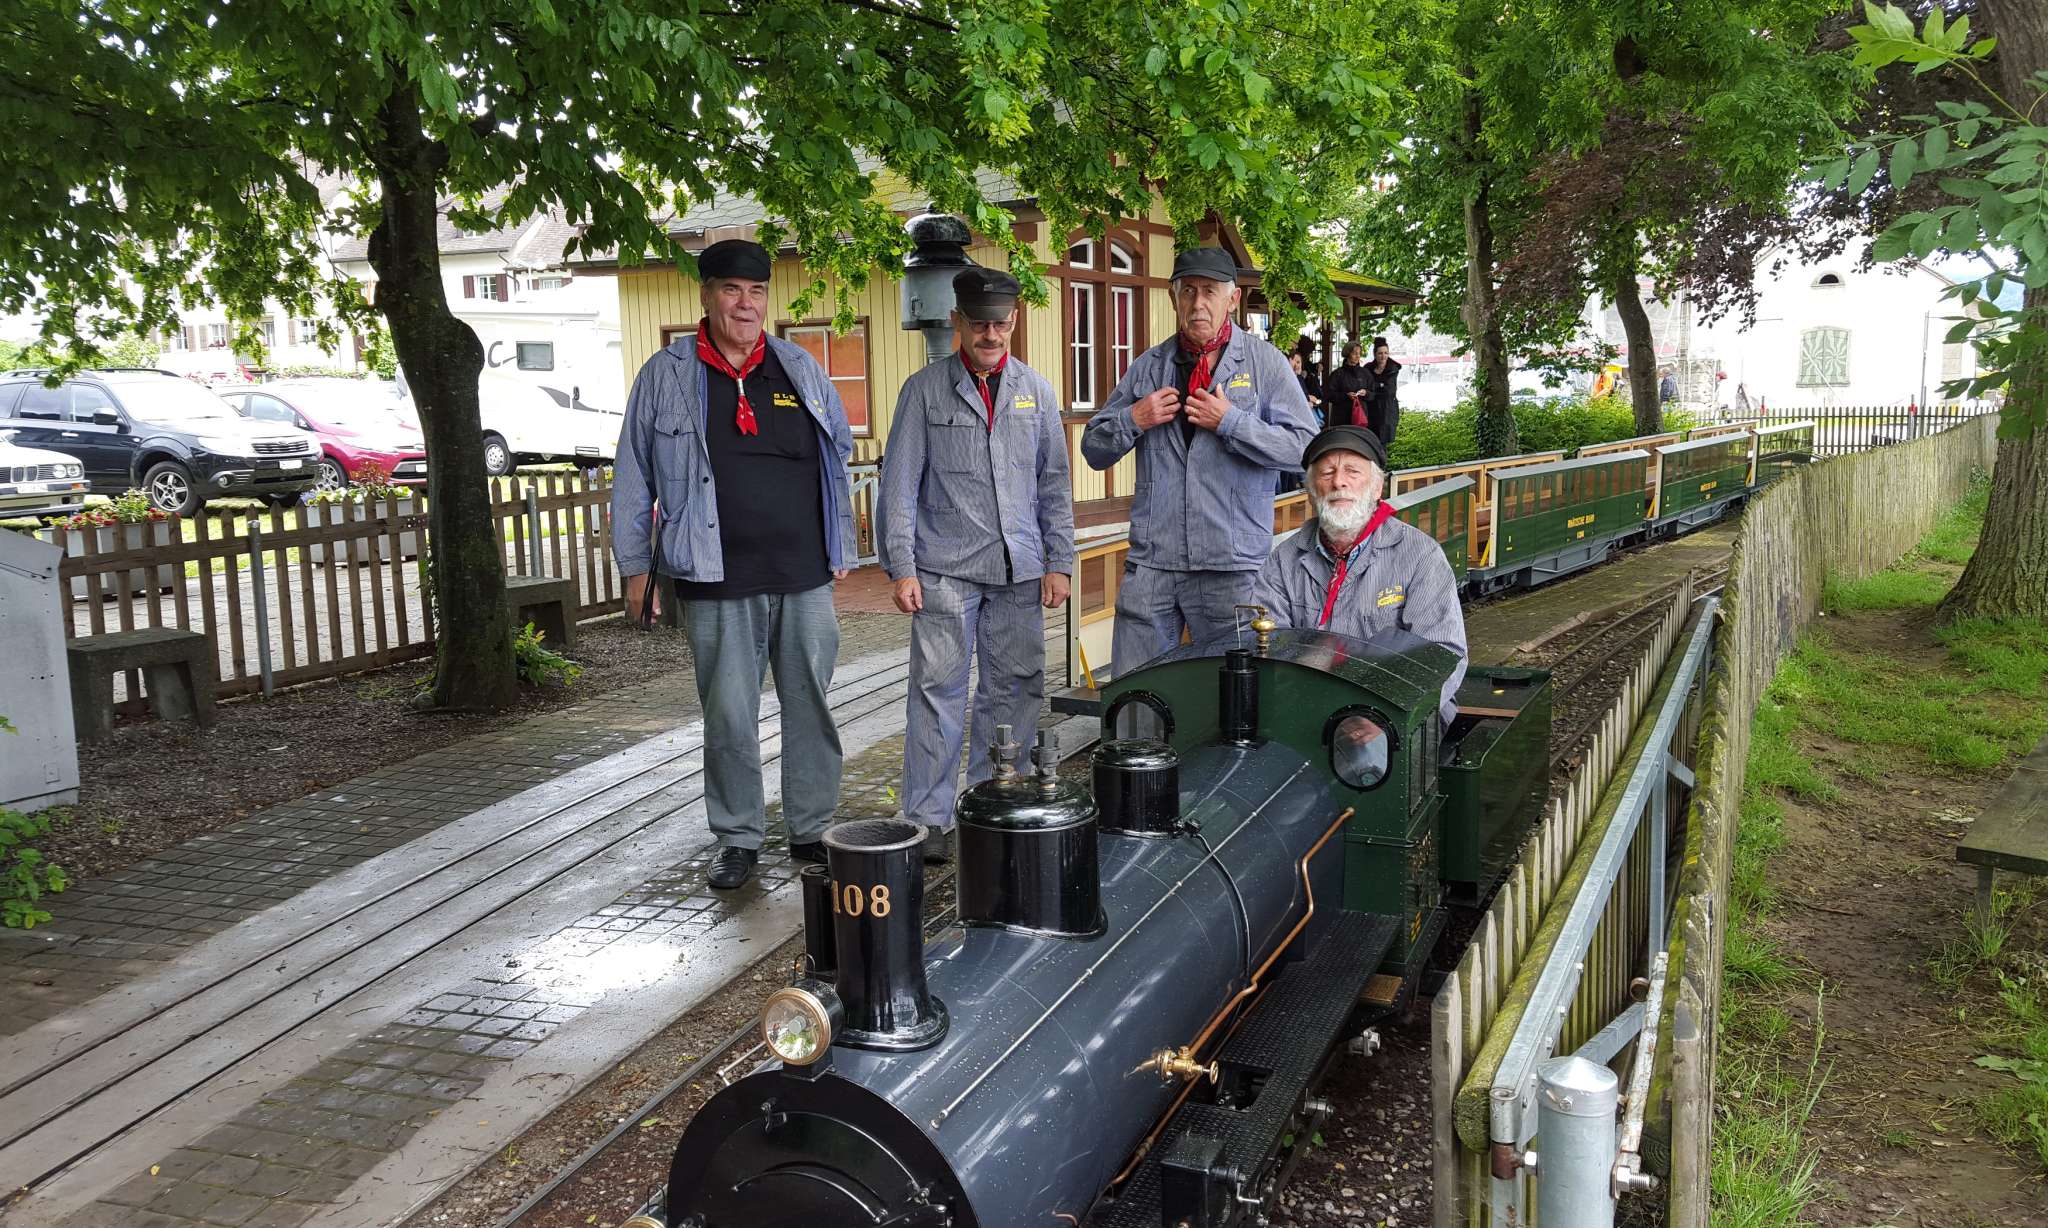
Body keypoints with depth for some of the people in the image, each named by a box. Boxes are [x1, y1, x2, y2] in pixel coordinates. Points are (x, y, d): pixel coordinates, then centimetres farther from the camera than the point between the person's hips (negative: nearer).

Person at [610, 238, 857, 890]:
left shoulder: (800, 370, 10)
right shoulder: (665, 377, 3)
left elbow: (838, 461, 16)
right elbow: (634, 479, 6)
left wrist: (840, 551, 14)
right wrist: (636, 566, 4)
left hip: (805, 578, 2)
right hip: (717, 584, -2)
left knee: (811, 707, 7)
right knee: (729, 717, 3)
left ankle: (812, 830, 21)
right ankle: (738, 838, 18)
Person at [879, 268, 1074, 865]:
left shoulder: (1036, 391, 12)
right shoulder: (925, 390, 2)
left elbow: (1054, 484, 13)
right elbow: (899, 485, 0)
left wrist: (1059, 562, 7)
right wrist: (901, 567, -6)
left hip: (1018, 570, 3)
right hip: (946, 569, -3)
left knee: (1014, 692, 7)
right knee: (939, 692, -4)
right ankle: (928, 819, 5)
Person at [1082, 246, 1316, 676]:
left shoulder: (1265, 362, 2)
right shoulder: (1148, 366, 11)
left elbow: (1306, 449, -8)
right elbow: (1094, 450, 15)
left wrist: (1230, 422, -14)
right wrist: (1133, 420, -4)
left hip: (1232, 564, -2)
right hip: (1152, 560, 3)